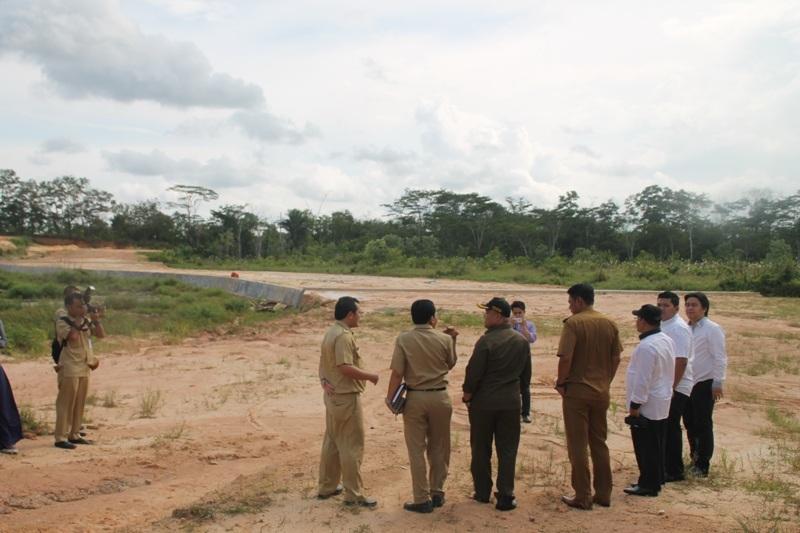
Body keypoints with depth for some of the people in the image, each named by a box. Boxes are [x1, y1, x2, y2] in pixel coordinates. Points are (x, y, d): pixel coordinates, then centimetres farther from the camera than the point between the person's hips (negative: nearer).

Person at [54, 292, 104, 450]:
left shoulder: (86, 321, 10)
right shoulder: (62, 322, -9)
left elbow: (101, 335, 5)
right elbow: (73, 336, -25)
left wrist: (96, 320, -8)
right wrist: (78, 321, -14)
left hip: (84, 368, 7)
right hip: (69, 369, -7)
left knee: (80, 404, 11)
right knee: (66, 403, -5)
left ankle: (74, 434, 20)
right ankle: (61, 438, -1)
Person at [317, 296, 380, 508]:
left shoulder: (330, 332, 11)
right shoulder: (343, 336, -21)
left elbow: (324, 362, 13)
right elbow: (346, 368, -28)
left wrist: (324, 381, 1)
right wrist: (370, 376, -16)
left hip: (334, 396, 10)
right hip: (347, 397, -10)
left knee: (332, 442, 18)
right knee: (352, 446, -1)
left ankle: (327, 487, 28)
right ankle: (354, 494, 7)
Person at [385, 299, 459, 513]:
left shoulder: (403, 339, -10)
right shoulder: (444, 339, -6)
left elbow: (397, 373, -12)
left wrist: (390, 398, -1)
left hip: (415, 398, -1)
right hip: (440, 397, 2)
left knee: (417, 450, 7)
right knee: (439, 448, 17)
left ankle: (422, 500, 10)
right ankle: (437, 493, 27)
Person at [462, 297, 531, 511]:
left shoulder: (486, 341, -16)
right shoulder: (522, 341, 2)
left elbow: (473, 373, -14)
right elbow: (526, 374, 9)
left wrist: (467, 396, 0)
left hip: (484, 403, -4)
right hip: (511, 403, 4)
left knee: (481, 449, 11)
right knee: (507, 450, 8)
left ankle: (482, 492, 20)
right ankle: (505, 497, 7)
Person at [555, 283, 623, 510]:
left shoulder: (573, 323, -14)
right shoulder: (609, 323, 3)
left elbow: (565, 358, -20)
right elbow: (616, 358, 6)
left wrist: (560, 383, -7)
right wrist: (606, 381, 15)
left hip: (577, 390, -6)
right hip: (601, 392, 6)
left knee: (578, 446, 4)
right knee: (599, 443, 16)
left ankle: (583, 497, 9)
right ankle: (603, 494, 22)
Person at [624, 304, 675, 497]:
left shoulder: (647, 346, -25)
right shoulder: (667, 340, 6)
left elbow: (642, 379, -24)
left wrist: (635, 405, -18)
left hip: (647, 405, -10)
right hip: (662, 403, 10)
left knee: (645, 447, 2)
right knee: (657, 445, 18)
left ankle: (648, 485, 11)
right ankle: (656, 480, 29)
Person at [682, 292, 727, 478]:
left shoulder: (712, 329, -11)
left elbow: (720, 358, -12)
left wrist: (718, 383, -14)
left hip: (704, 384, -6)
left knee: (703, 425, 2)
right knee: (689, 424, 14)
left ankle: (702, 465, 14)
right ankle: (695, 458, 29)